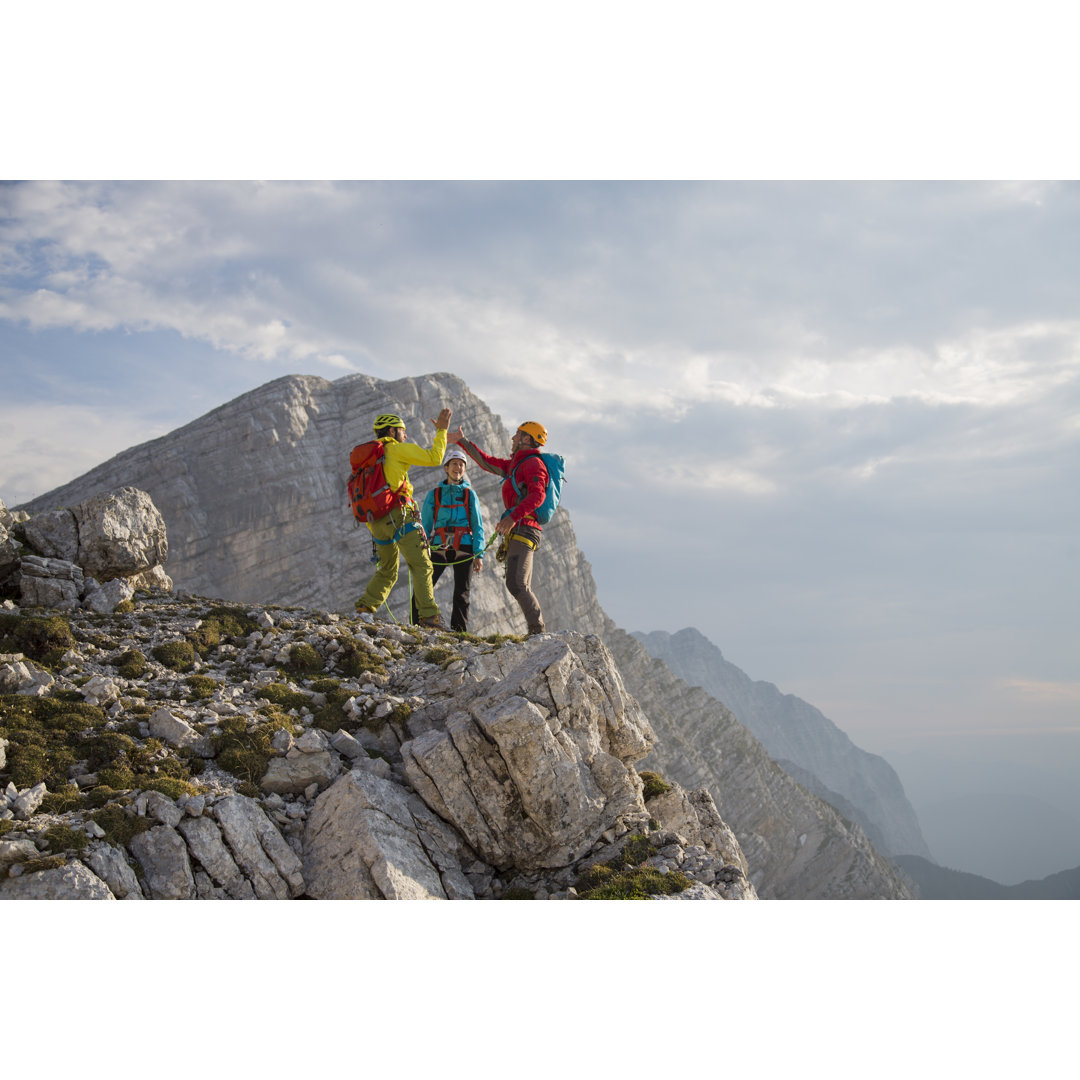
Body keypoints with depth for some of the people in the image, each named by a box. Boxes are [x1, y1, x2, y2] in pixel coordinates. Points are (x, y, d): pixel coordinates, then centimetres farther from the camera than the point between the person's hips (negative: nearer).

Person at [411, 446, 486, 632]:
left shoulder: (470, 494, 11)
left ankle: (459, 631, 6)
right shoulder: (434, 494, 11)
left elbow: (478, 527, 8)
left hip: (464, 549, 1)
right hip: (439, 547, 0)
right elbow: (425, 525, 10)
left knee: (461, 594, 1)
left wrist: (479, 554, -2)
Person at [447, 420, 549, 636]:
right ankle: (536, 633, 3)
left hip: (524, 529, -10)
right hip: (518, 532, 10)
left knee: (516, 584, -20)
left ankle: (537, 629, -18)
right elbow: (487, 462, 36)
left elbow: (538, 495, -21)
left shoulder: (533, 463, -6)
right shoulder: (515, 464, 24)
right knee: (523, 588, 5)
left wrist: (513, 516, -30)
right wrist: (462, 441, 37)